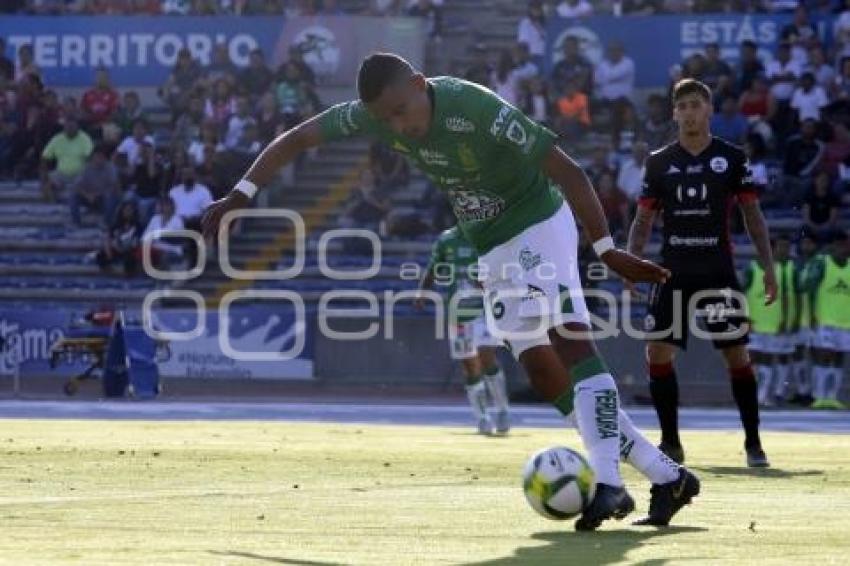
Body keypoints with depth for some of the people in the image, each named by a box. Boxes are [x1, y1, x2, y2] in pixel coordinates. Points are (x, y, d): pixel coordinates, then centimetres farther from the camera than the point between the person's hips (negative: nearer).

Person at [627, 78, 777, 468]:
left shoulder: (731, 158, 3)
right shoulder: (659, 162, 8)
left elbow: (752, 214, 6)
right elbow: (644, 219, 11)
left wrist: (768, 267, -2)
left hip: (718, 271, -2)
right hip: (673, 272, 2)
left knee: (737, 354, -5)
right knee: (658, 353, -6)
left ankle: (753, 443, 5)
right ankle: (671, 443, 6)